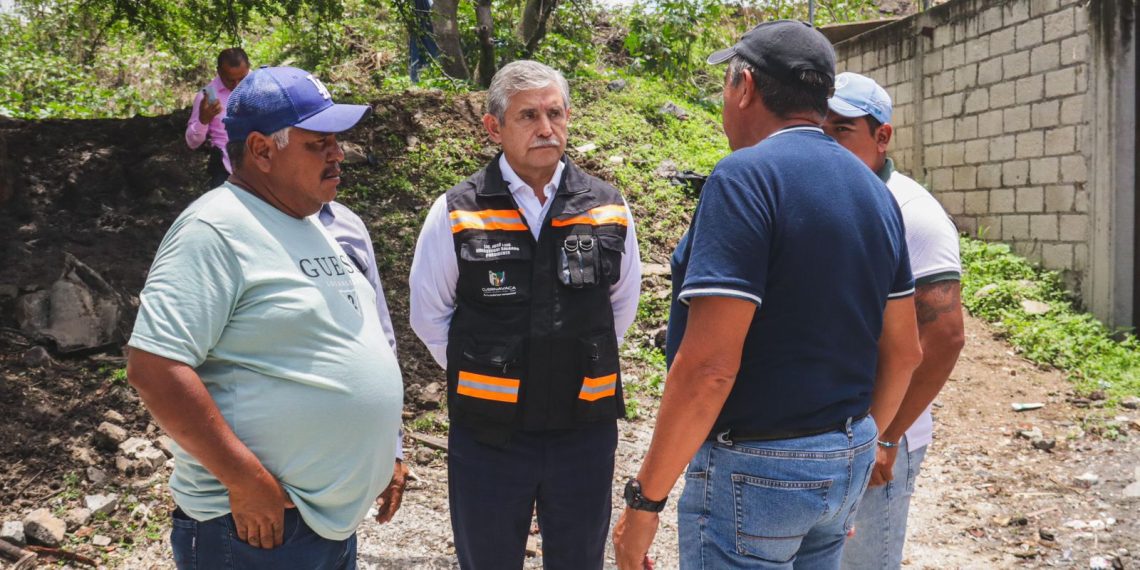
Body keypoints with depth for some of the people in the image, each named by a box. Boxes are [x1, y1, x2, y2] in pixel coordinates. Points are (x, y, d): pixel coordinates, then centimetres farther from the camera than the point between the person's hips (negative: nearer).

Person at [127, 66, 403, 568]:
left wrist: (385, 458, 16)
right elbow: (153, 366, -23)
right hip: (258, 524, -8)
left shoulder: (315, 227, 12)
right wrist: (246, 480, -22)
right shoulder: (216, 230, -16)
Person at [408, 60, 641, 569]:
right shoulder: (457, 213, -6)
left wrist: (584, 365, 9)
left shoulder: (608, 208, 0)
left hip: (585, 429, 2)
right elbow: (429, 314, 3)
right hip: (488, 435, -1)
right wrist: (481, 377, 1)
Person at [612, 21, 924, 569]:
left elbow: (709, 366, -24)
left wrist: (644, 498, -16)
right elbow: (903, 350, 11)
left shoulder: (746, 176, -18)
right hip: (848, 461, 8)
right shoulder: (872, 188, 7)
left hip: (756, 470, -8)